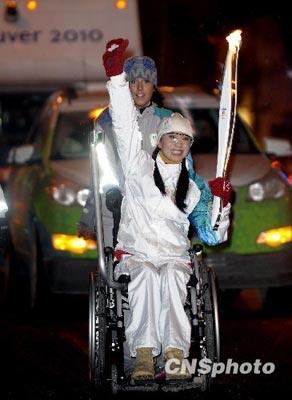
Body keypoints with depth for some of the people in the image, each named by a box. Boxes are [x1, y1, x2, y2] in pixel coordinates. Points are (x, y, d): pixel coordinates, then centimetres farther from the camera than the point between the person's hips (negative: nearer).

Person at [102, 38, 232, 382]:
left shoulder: (191, 188, 17)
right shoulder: (139, 167, 10)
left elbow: (216, 235, 16)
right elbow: (126, 126, -2)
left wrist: (222, 202, -3)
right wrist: (116, 74, -12)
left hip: (175, 258, 1)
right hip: (135, 256, -1)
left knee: (170, 276, -34)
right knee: (146, 276, -36)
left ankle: (175, 355, -46)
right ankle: (143, 356, -43)